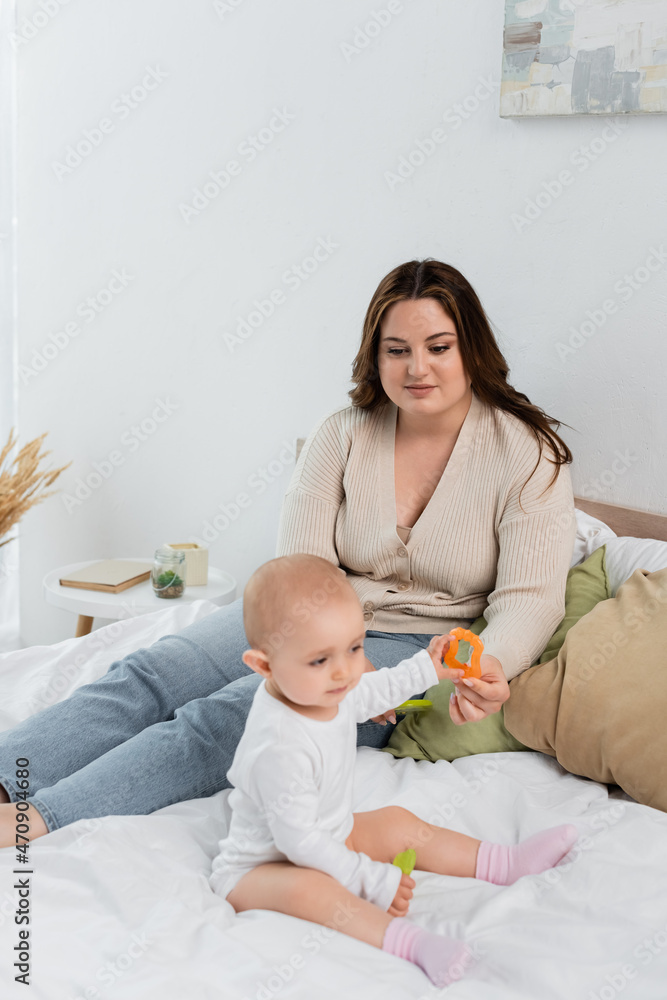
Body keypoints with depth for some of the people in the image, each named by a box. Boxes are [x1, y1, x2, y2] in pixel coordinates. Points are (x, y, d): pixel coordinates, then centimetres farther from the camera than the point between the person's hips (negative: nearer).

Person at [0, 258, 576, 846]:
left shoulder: (528, 455, -6)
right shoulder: (343, 434, 2)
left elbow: (531, 599, -11)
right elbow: (301, 565, -5)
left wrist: (492, 666, -34)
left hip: (418, 645, -4)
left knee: (234, 712, -28)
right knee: (150, 673, -20)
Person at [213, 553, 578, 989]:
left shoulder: (320, 689, -11)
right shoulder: (279, 747, -39)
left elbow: (370, 692, 16)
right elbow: (297, 840, -33)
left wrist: (426, 667, 18)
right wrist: (375, 881, -28)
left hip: (328, 837, 9)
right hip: (264, 866, -9)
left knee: (397, 823, 9)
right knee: (306, 886, -38)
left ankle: (506, 862, 19)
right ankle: (405, 939, -47)